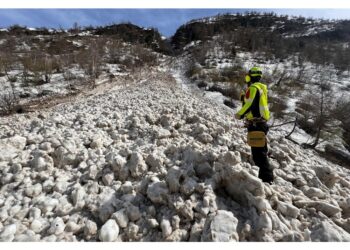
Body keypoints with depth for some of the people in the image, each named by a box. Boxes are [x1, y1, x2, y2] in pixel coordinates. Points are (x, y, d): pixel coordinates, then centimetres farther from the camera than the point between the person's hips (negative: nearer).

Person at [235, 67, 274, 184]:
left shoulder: (253, 88, -11)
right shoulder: (262, 88, 19)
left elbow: (249, 105, -18)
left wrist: (239, 114, -5)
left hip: (255, 124, -10)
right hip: (261, 122, 10)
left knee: (258, 152, -6)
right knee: (261, 150, 19)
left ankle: (266, 177, 1)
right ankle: (266, 175, 31)